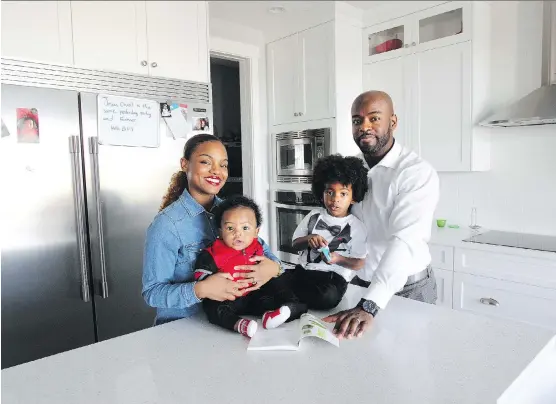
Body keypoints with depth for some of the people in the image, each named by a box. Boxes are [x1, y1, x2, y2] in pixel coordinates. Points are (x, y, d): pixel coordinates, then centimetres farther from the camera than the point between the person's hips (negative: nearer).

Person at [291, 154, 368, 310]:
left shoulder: (356, 226, 0)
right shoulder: (314, 215, 9)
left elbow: (359, 263, 0)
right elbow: (295, 244, 12)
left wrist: (338, 259, -20)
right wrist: (308, 239, -11)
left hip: (334, 277, -3)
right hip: (304, 270, 3)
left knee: (327, 297, -35)